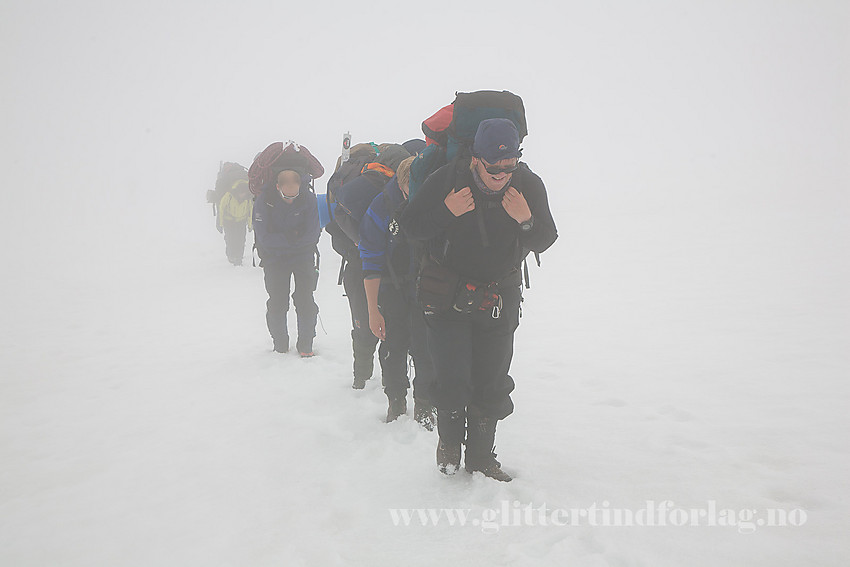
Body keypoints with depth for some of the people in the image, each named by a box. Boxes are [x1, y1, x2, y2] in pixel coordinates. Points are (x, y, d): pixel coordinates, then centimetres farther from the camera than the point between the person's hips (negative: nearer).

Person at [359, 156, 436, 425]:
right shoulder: (380, 209, -19)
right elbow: (371, 264, -14)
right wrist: (373, 310, -14)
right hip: (392, 288, 0)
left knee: (425, 348, -5)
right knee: (393, 347, 2)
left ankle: (424, 405, 13)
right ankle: (396, 402, 23)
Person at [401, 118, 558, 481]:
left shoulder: (528, 185, -10)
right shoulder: (447, 179, -17)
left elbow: (544, 241, -4)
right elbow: (410, 227, -10)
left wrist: (526, 221, -25)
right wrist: (447, 211, -28)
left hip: (500, 297, 3)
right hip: (447, 295, -2)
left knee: (492, 385, 8)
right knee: (452, 380, -7)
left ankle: (481, 455, 28)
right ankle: (449, 438, 24)